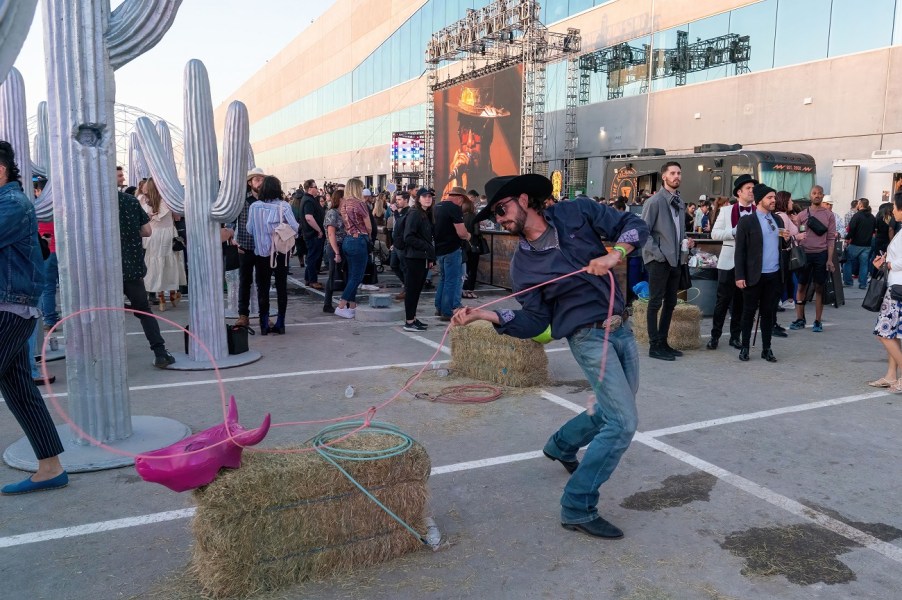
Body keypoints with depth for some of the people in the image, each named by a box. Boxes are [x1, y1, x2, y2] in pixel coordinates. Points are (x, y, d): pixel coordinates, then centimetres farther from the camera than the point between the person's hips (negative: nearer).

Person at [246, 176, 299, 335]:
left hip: (261, 252, 0)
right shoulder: (284, 206, -10)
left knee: (263, 287, 8)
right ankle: (280, 324, 12)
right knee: (281, 286, 9)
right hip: (281, 252, 0)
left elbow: (249, 229, -4)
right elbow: (294, 228, -13)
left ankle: (264, 324, 9)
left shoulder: (254, 207, -7)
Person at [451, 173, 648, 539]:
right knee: (623, 422, -14)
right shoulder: (522, 264, -3)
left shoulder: (577, 213, -1)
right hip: (589, 337, -4)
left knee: (613, 411, 18)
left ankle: (560, 445, 44)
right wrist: (485, 314, -18)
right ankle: (578, 508, -4)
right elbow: (533, 323, -6)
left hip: (621, 328, 4)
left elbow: (635, 226, -2)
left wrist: (615, 253, -22)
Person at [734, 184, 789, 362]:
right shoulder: (746, 221, -7)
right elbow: (740, 250, -8)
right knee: (749, 312, 5)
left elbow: (780, 246, 21)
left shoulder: (778, 219, 11)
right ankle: (745, 347, 16)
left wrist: (787, 238, -2)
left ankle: (766, 348, 18)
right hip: (754, 275, -5)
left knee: (769, 313, 10)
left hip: (774, 275, 5)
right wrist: (740, 276, -13)